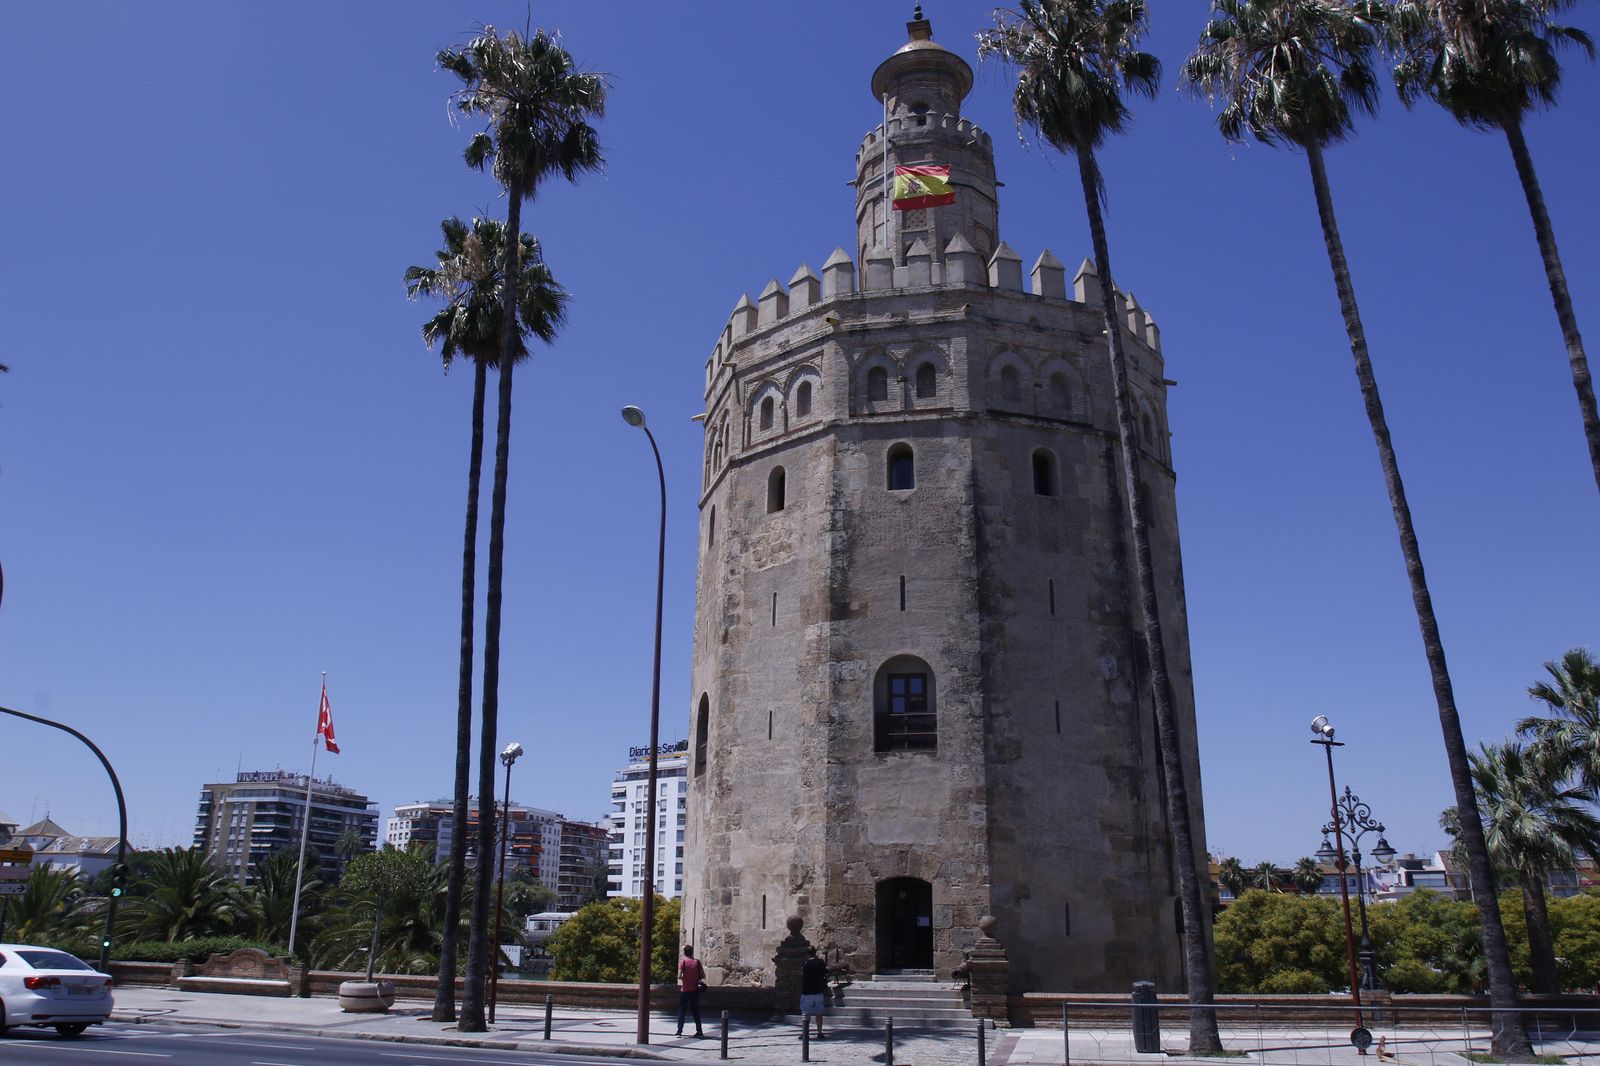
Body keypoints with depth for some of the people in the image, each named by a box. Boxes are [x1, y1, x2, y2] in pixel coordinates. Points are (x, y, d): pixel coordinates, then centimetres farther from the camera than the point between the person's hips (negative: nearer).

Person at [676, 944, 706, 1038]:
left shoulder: (683, 962, -7)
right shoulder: (697, 962, 3)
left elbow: (679, 976, -16)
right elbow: (703, 976, 1)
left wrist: (683, 979, 5)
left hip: (684, 990, -3)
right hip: (695, 990, 3)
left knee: (682, 1011, 6)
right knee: (695, 1011, 12)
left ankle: (679, 1030, 0)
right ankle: (699, 1031, 9)